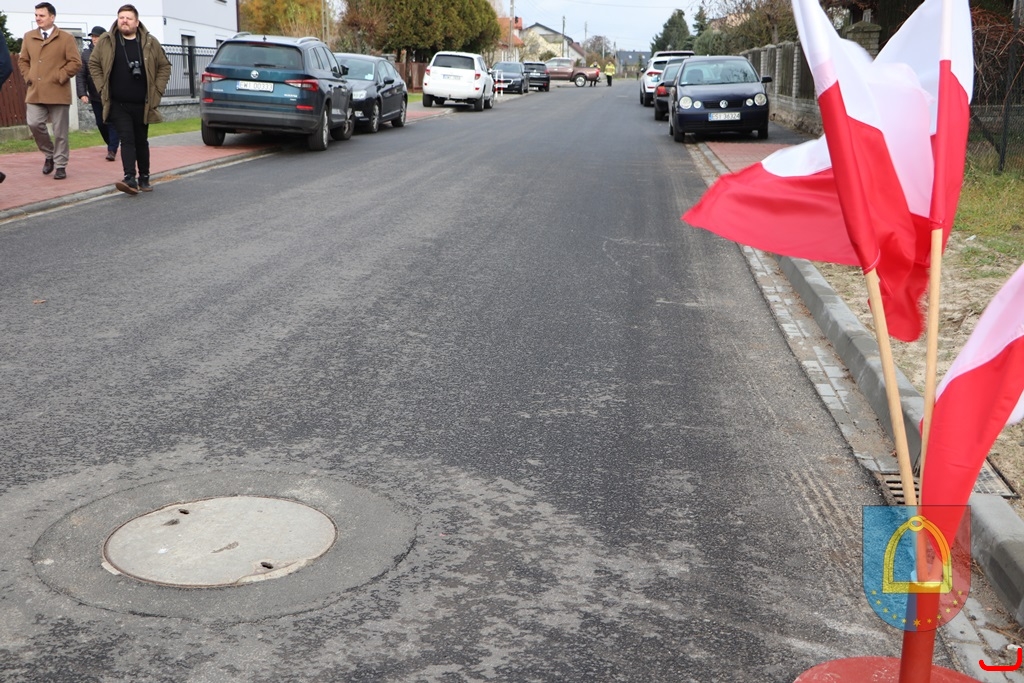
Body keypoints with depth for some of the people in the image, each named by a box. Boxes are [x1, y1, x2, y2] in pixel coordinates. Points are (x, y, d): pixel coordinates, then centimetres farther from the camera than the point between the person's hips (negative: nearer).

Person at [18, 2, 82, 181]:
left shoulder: (66, 38, 0)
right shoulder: (28, 37, 13)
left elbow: (75, 62, -4)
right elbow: (22, 60, 20)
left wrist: (60, 77, -11)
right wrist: (28, 76, 4)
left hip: (58, 92, -4)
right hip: (35, 92, 4)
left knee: (60, 131, 1)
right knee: (34, 124, -7)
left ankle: (60, 166, 10)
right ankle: (49, 154, 17)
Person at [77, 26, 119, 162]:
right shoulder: (86, 54, 5)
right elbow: (80, 76, 4)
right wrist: (82, 94, -7)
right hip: (95, 96, 4)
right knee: (100, 123, 8)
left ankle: (112, 150, -6)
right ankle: (111, 146, 27)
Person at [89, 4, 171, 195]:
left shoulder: (150, 43, 2)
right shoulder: (105, 41, 1)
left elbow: (164, 66, 10)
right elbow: (93, 64, 10)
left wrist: (157, 90, 3)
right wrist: (102, 88, 1)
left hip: (142, 105, 1)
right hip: (117, 104, -1)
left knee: (141, 141, 11)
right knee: (127, 139, -12)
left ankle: (144, 178, 21)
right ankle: (130, 179, -21)